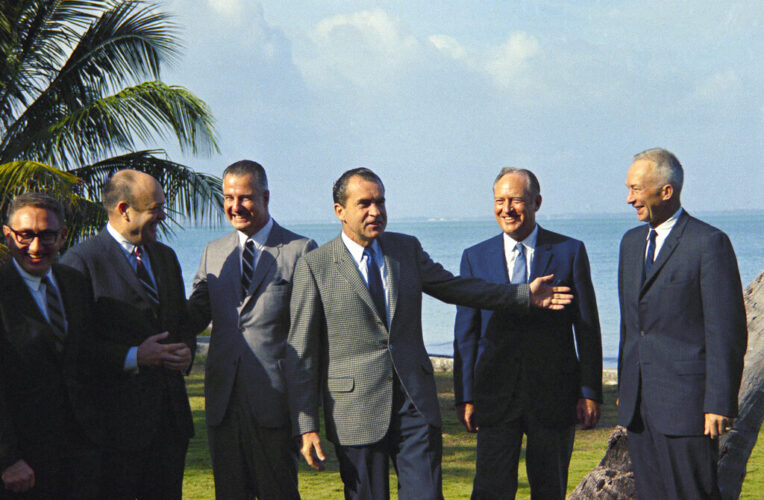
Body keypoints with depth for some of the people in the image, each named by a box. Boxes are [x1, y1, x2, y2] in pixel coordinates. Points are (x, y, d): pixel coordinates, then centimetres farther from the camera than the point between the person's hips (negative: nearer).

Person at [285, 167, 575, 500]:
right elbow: (301, 353, -2)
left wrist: (526, 295, 13)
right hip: (356, 408, -3)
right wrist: (306, 425, -7)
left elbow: (457, 288, 21)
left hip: (415, 402, 3)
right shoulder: (314, 267, -3)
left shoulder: (407, 249, 10)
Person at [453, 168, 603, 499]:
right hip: (496, 397, 1)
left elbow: (587, 327, 2)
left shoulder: (570, 252, 2)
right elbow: (465, 333, 6)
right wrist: (465, 397, 0)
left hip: (554, 394, 0)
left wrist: (591, 393, -2)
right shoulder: (476, 258, 5)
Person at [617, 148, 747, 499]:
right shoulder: (631, 242, 15)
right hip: (639, 403, 7)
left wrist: (719, 404, -15)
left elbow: (727, 331, -12)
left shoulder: (709, 243, -9)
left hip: (686, 404, -7)